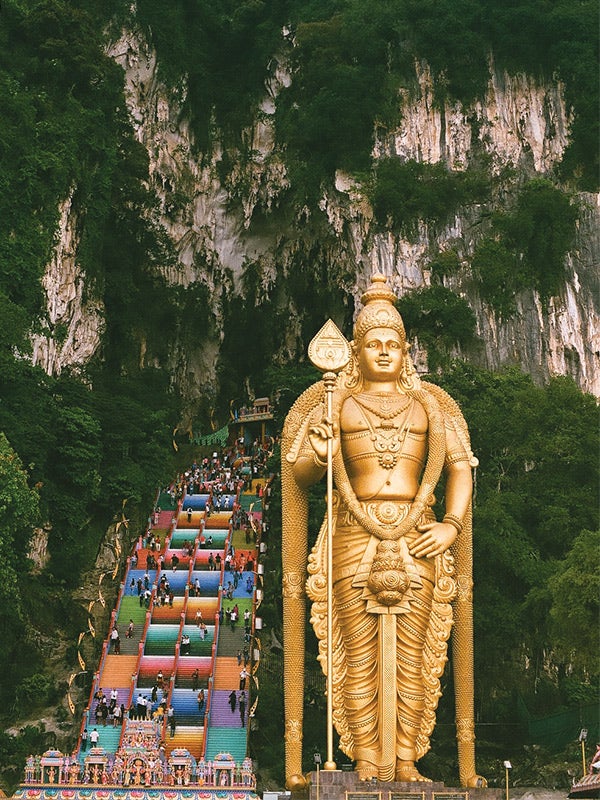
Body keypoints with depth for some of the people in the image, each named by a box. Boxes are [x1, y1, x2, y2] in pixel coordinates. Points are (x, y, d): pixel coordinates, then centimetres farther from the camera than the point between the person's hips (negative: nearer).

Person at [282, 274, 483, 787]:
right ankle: (367, 762, -2)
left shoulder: (428, 405, 16)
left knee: (412, 655, -2)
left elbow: (459, 466, 11)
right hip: (354, 540, -1)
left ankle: (406, 761, 2)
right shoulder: (336, 404, 12)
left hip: (417, 542, 1)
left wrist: (452, 526, -3)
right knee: (359, 656, -5)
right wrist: (319, 454, -13)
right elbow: (299, 475, 9)